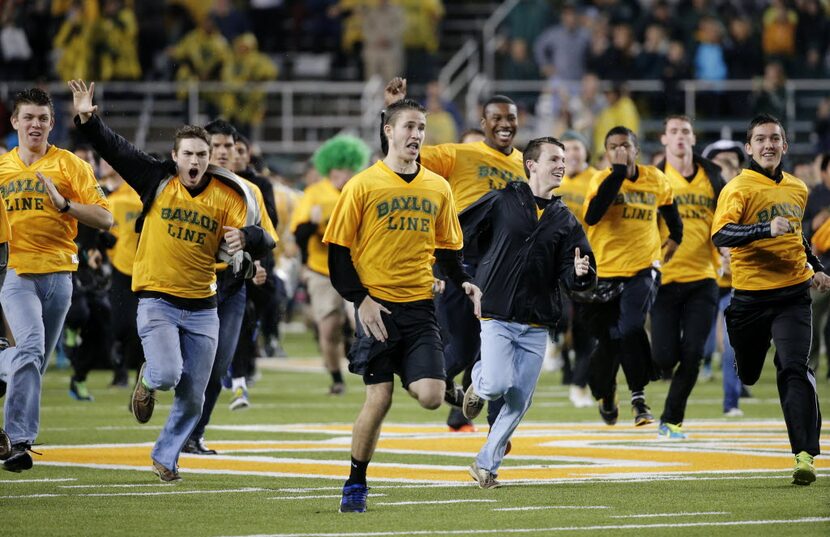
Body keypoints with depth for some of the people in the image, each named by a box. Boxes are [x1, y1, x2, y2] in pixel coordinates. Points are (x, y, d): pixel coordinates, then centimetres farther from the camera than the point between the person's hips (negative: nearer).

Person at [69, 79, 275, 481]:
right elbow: (115, 149, -2)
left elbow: (260, 239, -6)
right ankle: (148, 381, 17)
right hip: (157, 300, -2)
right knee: (168, 374, -22)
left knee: (192, 397, 6)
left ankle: (166, 457, 30)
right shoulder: (157, 181, -2)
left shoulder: (227, 196, -2)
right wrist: (88, 120, -15)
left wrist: (246, 238, -28)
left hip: (201, 308, 2)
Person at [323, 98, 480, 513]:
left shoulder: (438, 188, 10)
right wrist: (360, 299, -11)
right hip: (377, 306, -3)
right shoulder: (363, 185, -2)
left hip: (420, 307, 3)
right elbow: (337, 249, -2)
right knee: (379, 397, -7)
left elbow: (447, 247, 19)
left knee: (430, 397, -14)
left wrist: (463, 281, 0)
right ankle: (356, 484, 11)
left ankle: (406, 375, 22)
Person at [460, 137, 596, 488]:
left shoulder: (565, 220, 9)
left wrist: (580, 274, -17)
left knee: (519, 402, 2)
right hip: (497, 317, -4)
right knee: (498, 385, -20)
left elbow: (573, 278, 5)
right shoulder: (500, 203, -1)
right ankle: (479, 382, 17)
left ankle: (486, 465, 17)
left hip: (537, 326, 4)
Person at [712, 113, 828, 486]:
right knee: (747, 375, 12)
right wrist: (766, 229, -35)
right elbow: (720, 235, -24)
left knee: (794, 368, -17)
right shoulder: (739, 188, -8)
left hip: (792, 293, 2)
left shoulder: (798, 189, 11)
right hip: (750, 298, -2)